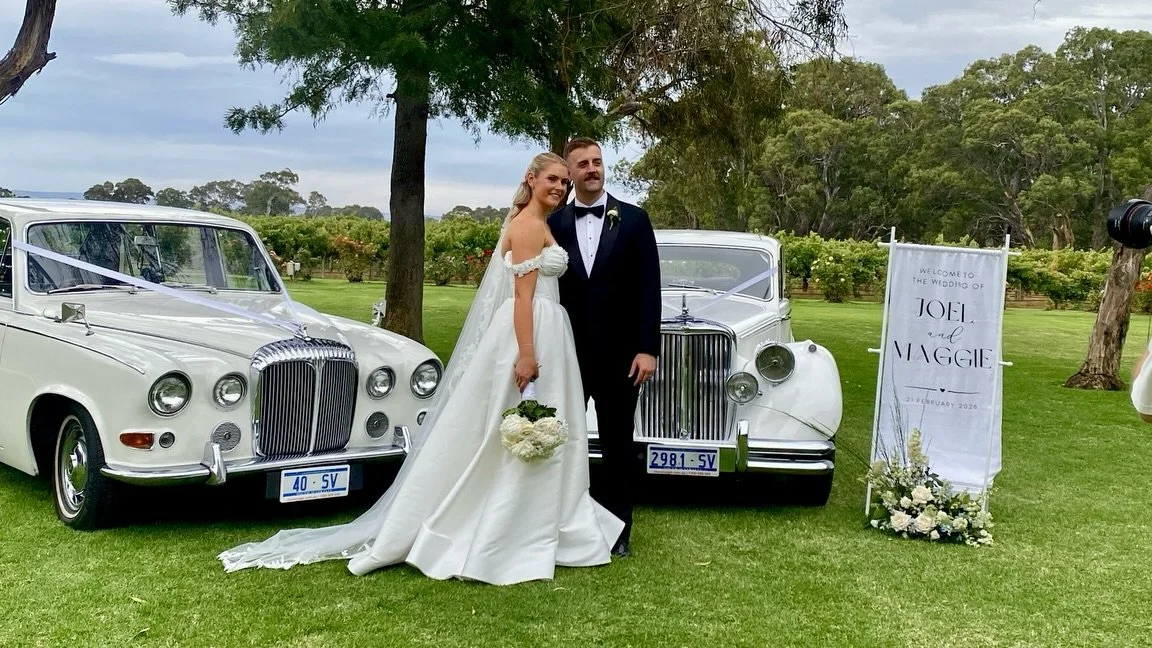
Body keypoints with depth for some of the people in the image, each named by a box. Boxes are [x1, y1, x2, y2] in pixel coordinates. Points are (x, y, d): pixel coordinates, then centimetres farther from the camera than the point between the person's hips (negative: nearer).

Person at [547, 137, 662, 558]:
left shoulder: (634, 220, 1)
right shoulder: (554, 224, 4)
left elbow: (649, 288, -2)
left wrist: (648, 348, -9)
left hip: (619, 355, -1)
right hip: (567, 353, 1)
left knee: (618, 444, 8)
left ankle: (617, 530, 19)